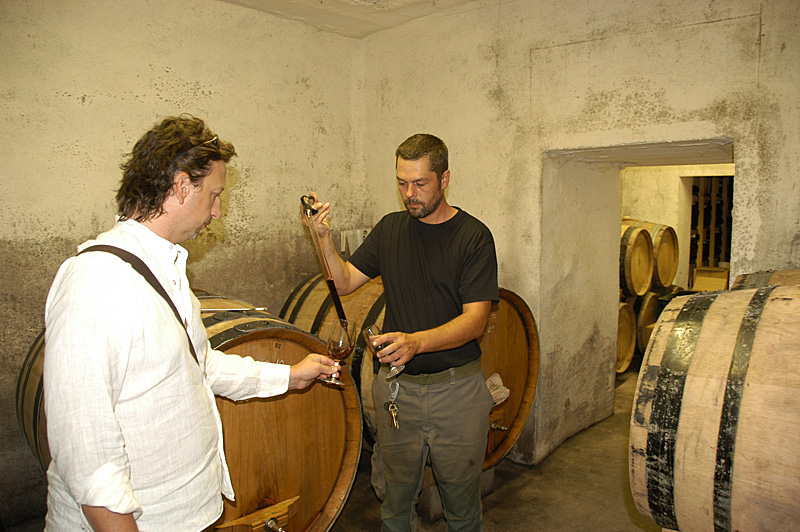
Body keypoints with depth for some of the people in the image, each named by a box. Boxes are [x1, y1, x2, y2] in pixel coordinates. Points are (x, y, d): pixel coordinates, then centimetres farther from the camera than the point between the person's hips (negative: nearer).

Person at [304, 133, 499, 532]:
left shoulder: (473, 236, -9)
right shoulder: (390, 229, 5)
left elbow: (475, 320, -16)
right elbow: (345, 282, 6)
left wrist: (416, 341, -32)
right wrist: (325, 238, -10)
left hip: (456, 390, -3)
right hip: (396, 388, 3)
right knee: (396, 496, 19)